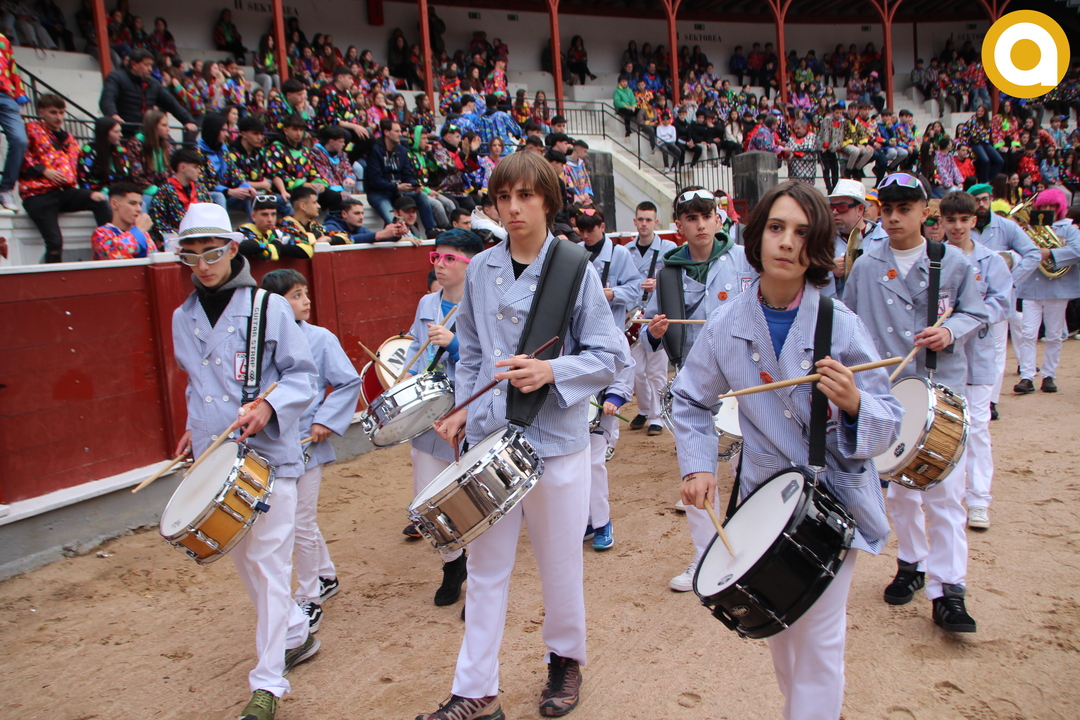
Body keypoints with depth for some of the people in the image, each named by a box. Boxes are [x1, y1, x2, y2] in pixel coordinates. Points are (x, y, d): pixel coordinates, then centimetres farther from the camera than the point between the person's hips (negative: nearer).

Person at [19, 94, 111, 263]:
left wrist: (92, 191, 5)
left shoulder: (70, 139, 25)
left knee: (99, 201, -27)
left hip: (66, 192, 4)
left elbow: (79, 170, 22)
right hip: (38, 194, -4)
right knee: (55, 242, -18)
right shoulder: (31, 130, 9)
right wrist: (44, 170, -14)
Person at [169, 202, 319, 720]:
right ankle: (296, 636, 36)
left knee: (268, 564, -4)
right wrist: (196, 427, 11)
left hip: (268, 453, -6)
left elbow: (302, 375, -4)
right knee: (243, 561, 15)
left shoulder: (269, 307, -5)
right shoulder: (183, 318, 11)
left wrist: (269, 407, -21)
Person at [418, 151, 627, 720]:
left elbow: (609, 357, -6)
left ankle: (566, 659, 38)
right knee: (486, 566, 9)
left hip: (556, 437, -3)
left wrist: (550, 371, -21)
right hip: (489, 434, 3)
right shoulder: (481, 270, 5)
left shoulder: (575, 268, -7)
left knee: (560, 562, 12)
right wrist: (462, 409, 3)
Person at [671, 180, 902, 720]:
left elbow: (888, 422, -14)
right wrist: (696, 465, -6)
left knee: (818, 639, -1)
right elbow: (690, 400, 6)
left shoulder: (840, 324, -15)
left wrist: (854, 403, -35)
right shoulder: (727, 325, -8)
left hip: (833, 498, -3)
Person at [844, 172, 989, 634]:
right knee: (899, 487, 12)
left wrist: (950, 331, -13)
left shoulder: (953, 263, 1)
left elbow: (975, 313, 7)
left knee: (943, 491, -6)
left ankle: (948, 591, 1)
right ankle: (911, 563, 31)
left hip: (941, 389, -2)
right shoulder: (866, 266, 5)